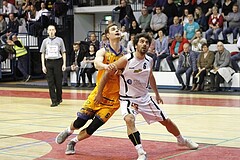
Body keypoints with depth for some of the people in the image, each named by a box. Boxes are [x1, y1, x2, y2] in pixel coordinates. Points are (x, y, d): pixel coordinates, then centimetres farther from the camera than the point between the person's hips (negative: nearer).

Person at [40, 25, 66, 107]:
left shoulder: (59, 40, 4)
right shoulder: (45, 41, 8)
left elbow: (63, 53, 6)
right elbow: (42, 54, 10)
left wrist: (64, 64, -2)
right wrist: (43, 65, 2)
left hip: (57, 62, -2)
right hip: (48, 62, 2)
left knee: (58, 82, 1)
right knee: (50, 83, -1)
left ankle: (59, 98, 20)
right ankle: (54, 101, 2)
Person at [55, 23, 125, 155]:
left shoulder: (125, 55, 0)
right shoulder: (103, 52, -6)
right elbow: (97, 64, -28)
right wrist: (108, 67, -49)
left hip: (113, 99, 1)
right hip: (99, 93, -1)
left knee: (93, 127, -4)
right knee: (80, 121, 2)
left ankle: (73, 142, 21)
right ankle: (68, 131, 37)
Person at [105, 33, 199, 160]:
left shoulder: (149, 61, -2)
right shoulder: (127, 60, -19)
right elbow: (107, 72, -11)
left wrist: (157, 94, 27)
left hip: (145, 98, 5)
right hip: (128, 99, -5)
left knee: (166, 121, 13)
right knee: (129, 120, -35)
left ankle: (182, 140, 41)